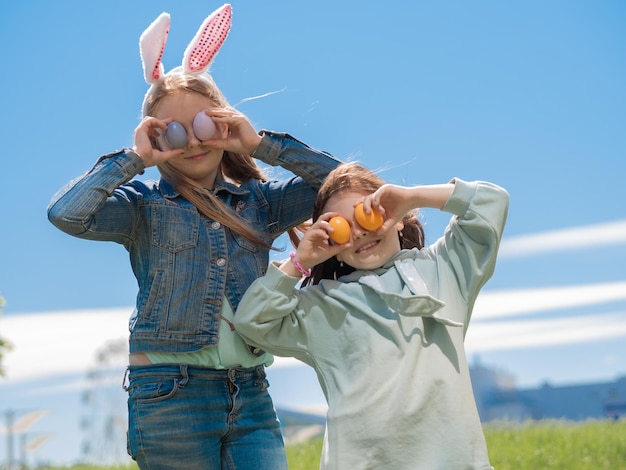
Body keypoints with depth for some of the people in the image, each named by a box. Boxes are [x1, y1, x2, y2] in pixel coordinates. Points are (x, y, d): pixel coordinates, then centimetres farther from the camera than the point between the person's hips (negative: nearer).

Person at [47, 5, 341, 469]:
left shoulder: (258, 202, 11)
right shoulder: (145, 205, 2)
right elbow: (66, 213, -15)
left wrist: (262, 144, 0)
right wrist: (135, 158, -7)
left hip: (251, 393, 3)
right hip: (170, 395, -3)